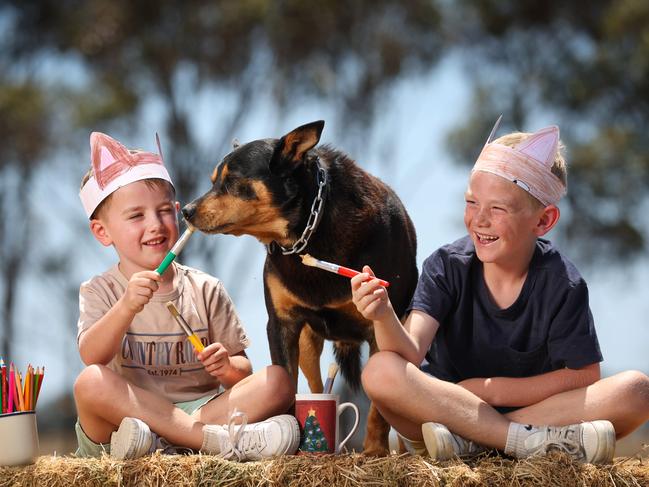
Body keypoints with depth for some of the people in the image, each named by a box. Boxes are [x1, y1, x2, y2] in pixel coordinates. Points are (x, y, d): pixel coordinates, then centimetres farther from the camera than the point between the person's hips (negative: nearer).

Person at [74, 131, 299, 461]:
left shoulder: (206, 290, 11)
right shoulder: (100, 292, 5)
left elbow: (242, 371, 10)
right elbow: (91, 357, -16)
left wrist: (227, 367, -15)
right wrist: (127, 307, -33)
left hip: (202, 407, 3)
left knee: (277, 381, -18)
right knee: (90, 383, -33)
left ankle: (159, 443, -32)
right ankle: (220, 440, -36)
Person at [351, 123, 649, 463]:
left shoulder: (562, 284, -8)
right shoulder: (447, 267, -7)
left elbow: (583, 377, -9)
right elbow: (411, 353, -19)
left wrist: (495, 389, -15)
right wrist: (384, 317, -41)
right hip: (443, 407, 0)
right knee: (380, 371, -29)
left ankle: (467, 441, -27)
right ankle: (535, 442, -32)